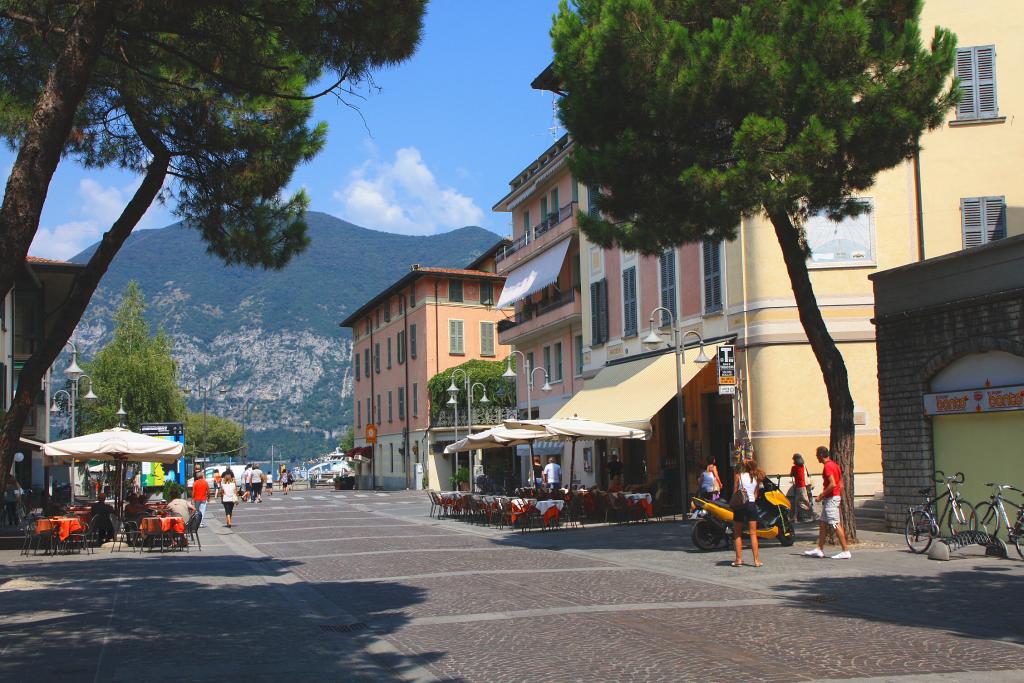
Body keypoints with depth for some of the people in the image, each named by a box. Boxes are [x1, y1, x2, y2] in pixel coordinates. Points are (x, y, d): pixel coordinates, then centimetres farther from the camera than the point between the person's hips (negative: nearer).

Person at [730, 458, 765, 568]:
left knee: (738, 534, 5)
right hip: (751, 504, 2)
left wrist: (733, 504, 6)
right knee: (753, 534, 5)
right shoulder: (756, 477, 9)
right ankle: (756, 560, 2)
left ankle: (739, 559, 3)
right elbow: (756, 494, 8)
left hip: (740, 505, -2)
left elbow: (734, 492, -2)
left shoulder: (739, 475, -1)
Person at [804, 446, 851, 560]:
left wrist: (821, 496, -16)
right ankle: (820, 549, 18)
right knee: (822, 523, 14)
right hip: (836, 496, 11)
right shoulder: (834, 464, 15)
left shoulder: (827, 466, -16)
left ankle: (846, 551, -8)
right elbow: (841, 484, 17)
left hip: (831, 498, -11)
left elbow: (832, 484, -25)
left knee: (836, 524, -9)